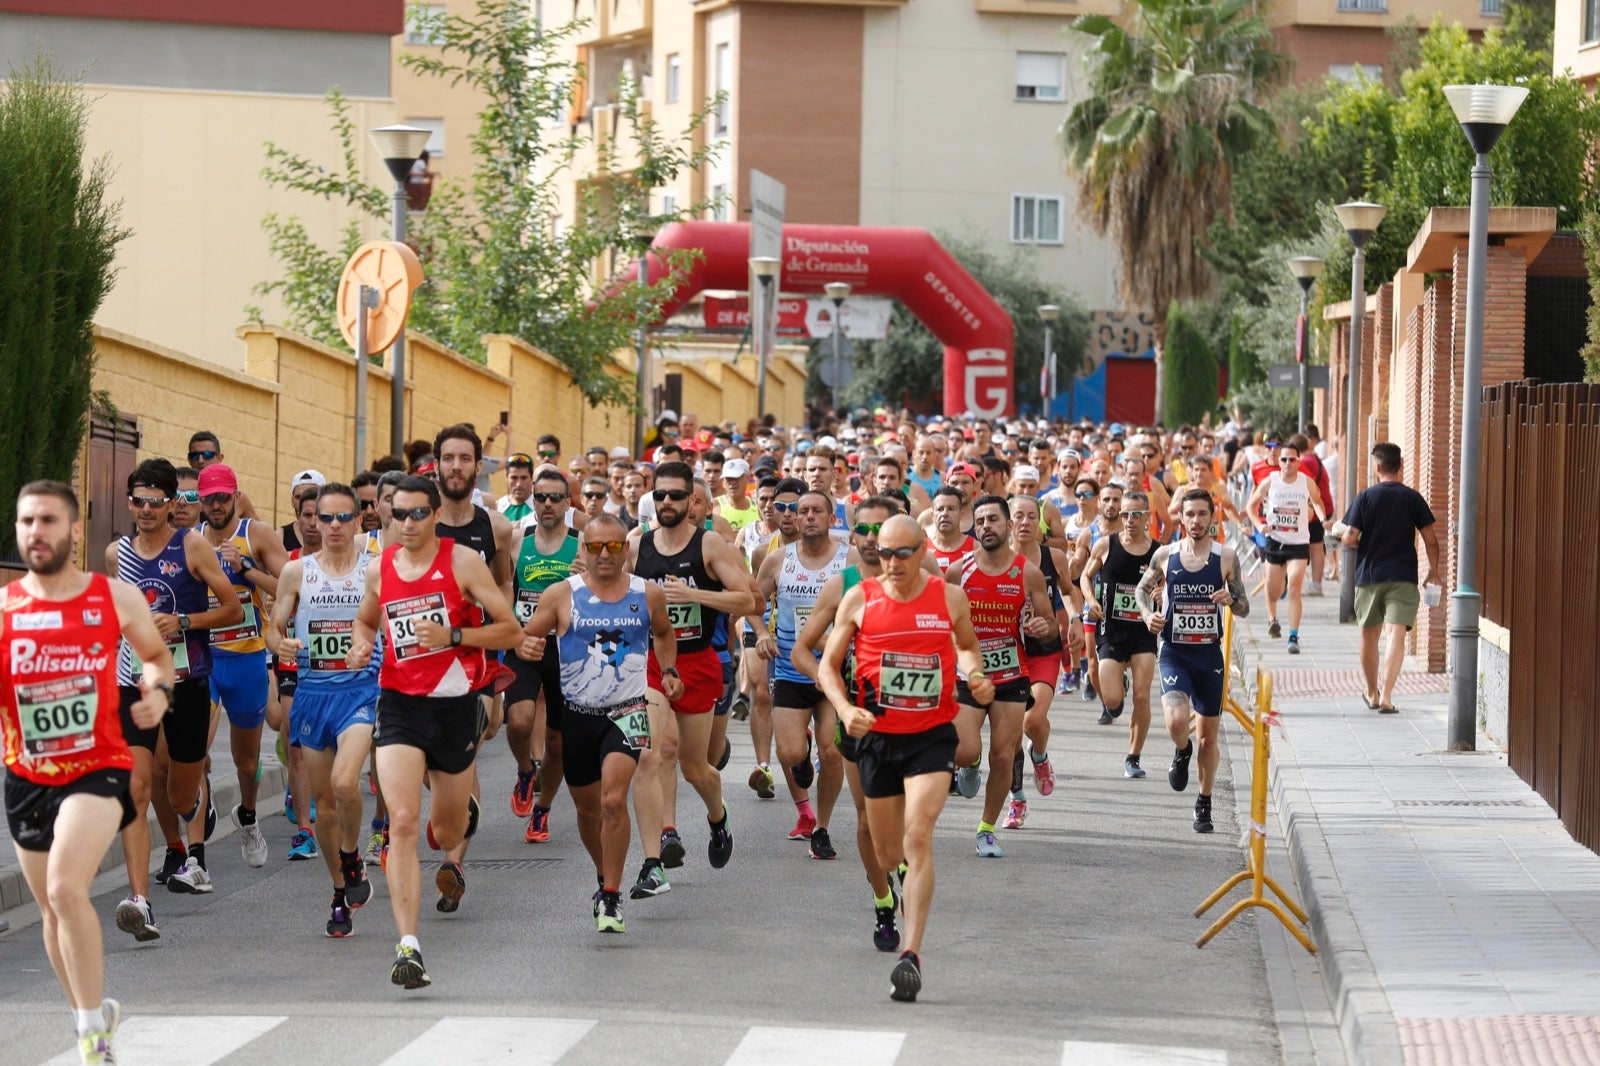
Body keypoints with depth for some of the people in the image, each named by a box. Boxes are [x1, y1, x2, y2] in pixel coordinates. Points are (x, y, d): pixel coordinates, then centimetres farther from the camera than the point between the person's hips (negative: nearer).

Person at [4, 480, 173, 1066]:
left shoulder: (117, 598, -3)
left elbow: (157, 653, 15)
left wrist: (158, 688, -5)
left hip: (98, 769, -3)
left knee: (66, 888, -25)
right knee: (52, 911, 15)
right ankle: (94, 1016, 39)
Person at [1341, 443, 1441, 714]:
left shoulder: (1365, 497, -4)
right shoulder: (1413, 498, -1)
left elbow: (1349, 538, -8)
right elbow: (1431, 539, 0)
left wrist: (1356, 541, 15)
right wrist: (1434, 568, 15)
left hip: (1369, 575, 1)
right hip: (1403, 577, -1)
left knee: (1369, 635, 16)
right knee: (1396, 635, -7)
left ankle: (1372, 693, 29)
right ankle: (1386, 696, -19)